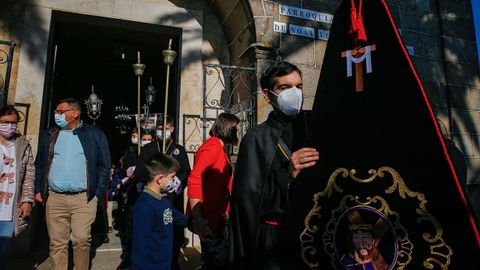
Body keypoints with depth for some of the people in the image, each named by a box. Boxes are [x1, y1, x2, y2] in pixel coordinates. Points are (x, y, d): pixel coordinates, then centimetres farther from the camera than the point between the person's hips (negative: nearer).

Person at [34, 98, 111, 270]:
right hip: (54, 198, 3)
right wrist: (38, 190, 7)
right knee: (57, 243, 7)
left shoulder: (95, 135, 3)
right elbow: (39, 164, 16)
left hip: (84, 198, -3)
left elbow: (104, 166, 3)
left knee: (81, 239, -6)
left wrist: (98, 194, -3)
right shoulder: (48, 135, 12)